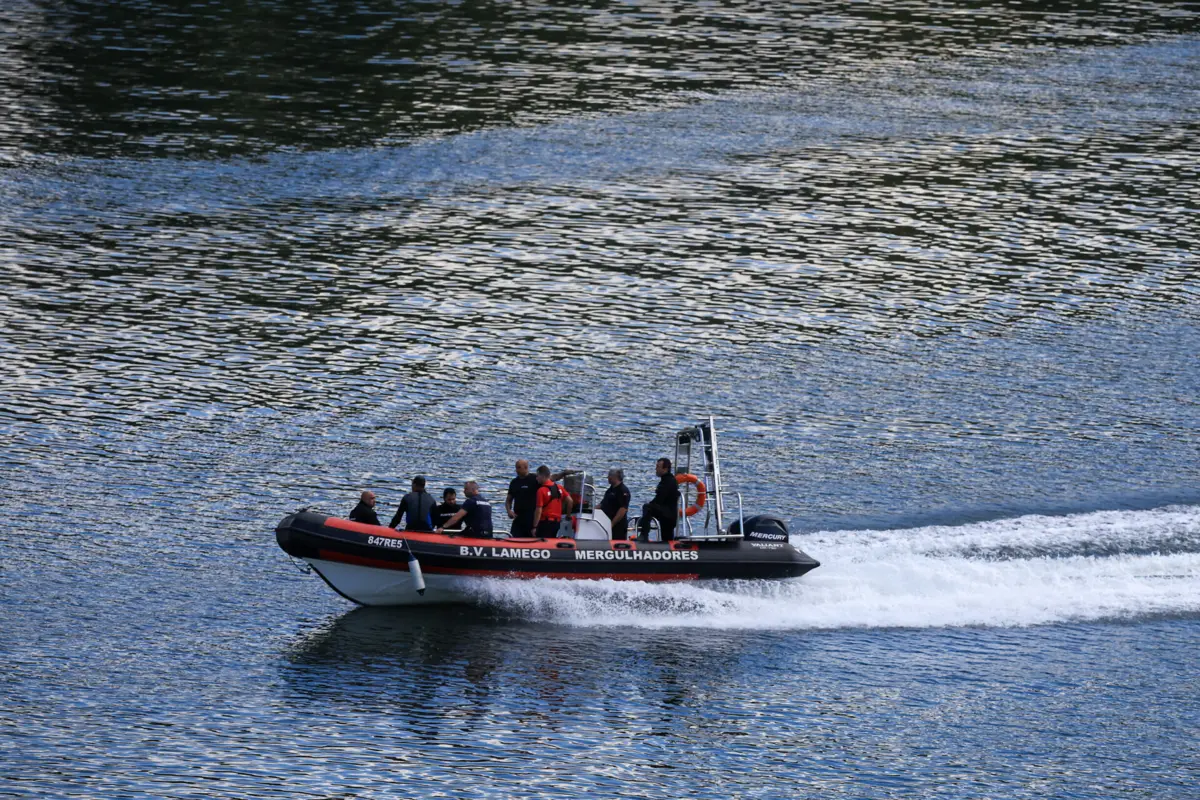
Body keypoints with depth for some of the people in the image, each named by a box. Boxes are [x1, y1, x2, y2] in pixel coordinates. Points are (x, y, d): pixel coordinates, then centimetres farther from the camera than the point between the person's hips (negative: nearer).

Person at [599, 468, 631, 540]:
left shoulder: (623, 490, -13)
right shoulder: (610, 490, 17)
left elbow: (623, 509, -22)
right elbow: (602, 504, 25)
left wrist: (612, 523, -24)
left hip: (618, 526, -10)